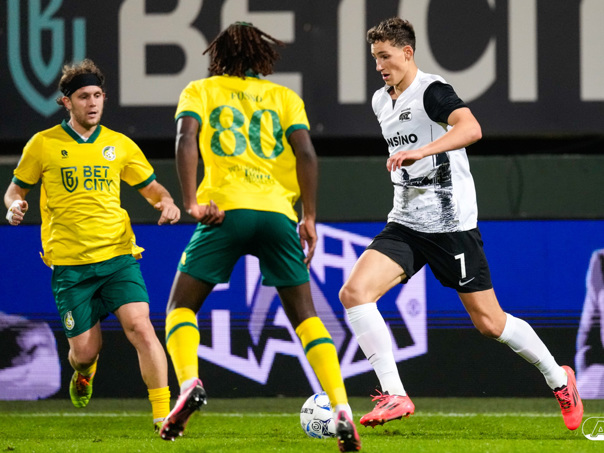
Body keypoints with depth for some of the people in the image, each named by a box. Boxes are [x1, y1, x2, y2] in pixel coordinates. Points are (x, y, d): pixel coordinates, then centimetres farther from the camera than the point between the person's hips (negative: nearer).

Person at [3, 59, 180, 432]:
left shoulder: (120, 145, 8)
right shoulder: (44, 145, 2)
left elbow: (152, 188, 16)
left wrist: (167, 202, -6)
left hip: (118, 255, 1)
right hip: (70, 262, -1)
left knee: (140, 327, -19)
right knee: (85, 350, 1)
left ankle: (163, 413, -15)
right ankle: (83, 373, 40)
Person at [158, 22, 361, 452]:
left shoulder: (200, 91, 16)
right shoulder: (285, 97, 19)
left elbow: (186, 140, -4)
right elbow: (306, 154, 5)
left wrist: (192, 202, -9)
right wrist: (309, 217, 5)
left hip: (226, 209, -2)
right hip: (278, 211, 2)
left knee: (181, 307, 10)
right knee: (305, 315, 9)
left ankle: (189, 383, -18)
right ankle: (342, 411, -6)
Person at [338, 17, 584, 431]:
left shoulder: (432, 92, -14)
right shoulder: (381, 102, 11)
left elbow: (471, 128, -34)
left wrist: (420, 152, -45)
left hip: (452, 225, -7)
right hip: (405, 224, 7)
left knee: (489, 322, 1)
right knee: (354, 292, -16)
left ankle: (558, 378, 25)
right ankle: (395, 396, -15)